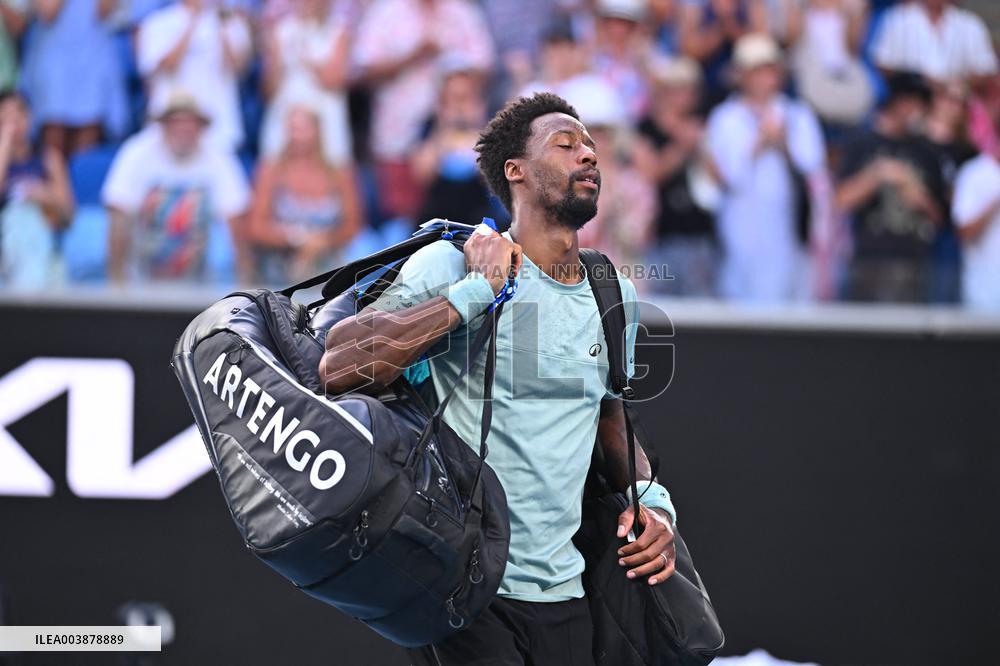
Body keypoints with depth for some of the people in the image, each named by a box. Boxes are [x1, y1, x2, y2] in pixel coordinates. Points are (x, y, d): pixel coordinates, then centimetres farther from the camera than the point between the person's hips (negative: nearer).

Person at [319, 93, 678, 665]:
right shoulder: (453, 263, -7)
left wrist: (652, 501, 7)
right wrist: (476, 290, -21)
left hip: (562, 594, 6)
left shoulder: (618, 295, 12)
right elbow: (338, 367, -21)